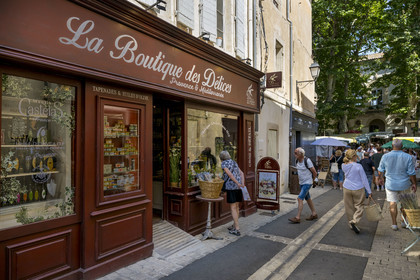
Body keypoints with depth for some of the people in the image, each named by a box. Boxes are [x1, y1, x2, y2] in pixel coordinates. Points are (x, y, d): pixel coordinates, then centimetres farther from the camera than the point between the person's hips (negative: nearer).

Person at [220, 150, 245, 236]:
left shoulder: (224, 164, -2)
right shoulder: (234, 162, 19)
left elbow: (230, 174, -15)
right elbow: (241, 173, 10)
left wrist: (238, 184, -15)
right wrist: (242, 184, -1)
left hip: (231, 187, -7)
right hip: (238, 187, 7)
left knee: (233, 208, -3)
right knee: (236, 206, 16)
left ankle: (237, 230, -3)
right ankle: (234, 226, 28)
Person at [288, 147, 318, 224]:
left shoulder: (307, 161, -19)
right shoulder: (297, 161, 2)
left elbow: (314, 173, -12)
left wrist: (312, 180, 2)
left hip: (307, 183, -8)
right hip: (301, 183, 8)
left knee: (300, 198, -15)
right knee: (307, 198, 17)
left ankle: (297, 218, -14)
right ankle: (314, 214, 33)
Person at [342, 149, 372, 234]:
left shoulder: (344, 166, -3)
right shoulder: (358, 166, -15)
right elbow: (364, 180, -10)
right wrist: (369, 191, -3)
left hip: (347, 189, 4)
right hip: (358, 189, -4)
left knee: (349, 208, 14)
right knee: (359, 206, 7)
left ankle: (351, 224, 24)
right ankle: (354, 221, -13)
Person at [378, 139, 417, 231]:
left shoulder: (385, 156, -8)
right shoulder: (408, 157, -12)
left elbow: (380, 170, 4)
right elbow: (411, 173, -9)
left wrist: (381, 178, 21)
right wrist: (414, 184, 4)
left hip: (391, 184, 0)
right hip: (404, 185, 0)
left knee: (393, 204, 7)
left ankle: (394, 224, 14)